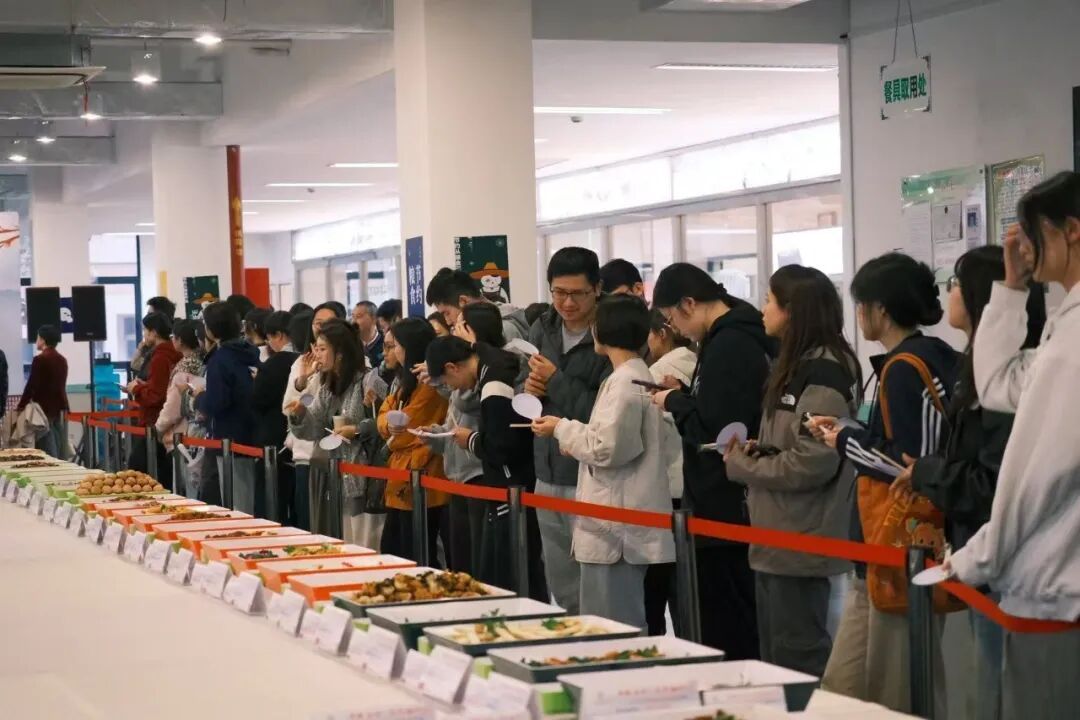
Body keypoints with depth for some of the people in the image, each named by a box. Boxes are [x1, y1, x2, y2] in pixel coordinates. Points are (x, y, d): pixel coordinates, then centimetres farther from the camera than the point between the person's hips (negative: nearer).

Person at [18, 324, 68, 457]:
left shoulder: (40, 359, -12)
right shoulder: (62, 359, 10)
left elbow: (31, 386, -12)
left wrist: (21, 407, -4)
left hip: (44, 409, -7)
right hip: (58, 407, 7)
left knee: (48, 454, -8)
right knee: (60, 451, 7)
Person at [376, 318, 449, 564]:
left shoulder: (430, 384, -15)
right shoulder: (406, 381, 18)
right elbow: (386, 413, 11)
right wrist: (389, 424, -11)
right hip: (401, 485, 10)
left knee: (415, 560, -6)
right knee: (391, 553, 14)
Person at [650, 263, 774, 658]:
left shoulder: (728, 346, -19)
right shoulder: (737, 338, 12)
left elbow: (713, 429, -24)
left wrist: (675, 402, -8)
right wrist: (684, 395, 9)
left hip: (724, 510, -10)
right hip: (727, 506, 10)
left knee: (725, 626, -4)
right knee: (736, 620, 14)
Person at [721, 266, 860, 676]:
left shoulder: (824, 373, -16)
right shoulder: (796, 366, 14)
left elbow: (811, 462, -24)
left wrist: (742, 466, -11)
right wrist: (757, 450, 2)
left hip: (800, 544, -10)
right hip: (777, 536, 10)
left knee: (798, 657, -1)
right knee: (774, 653, 16)